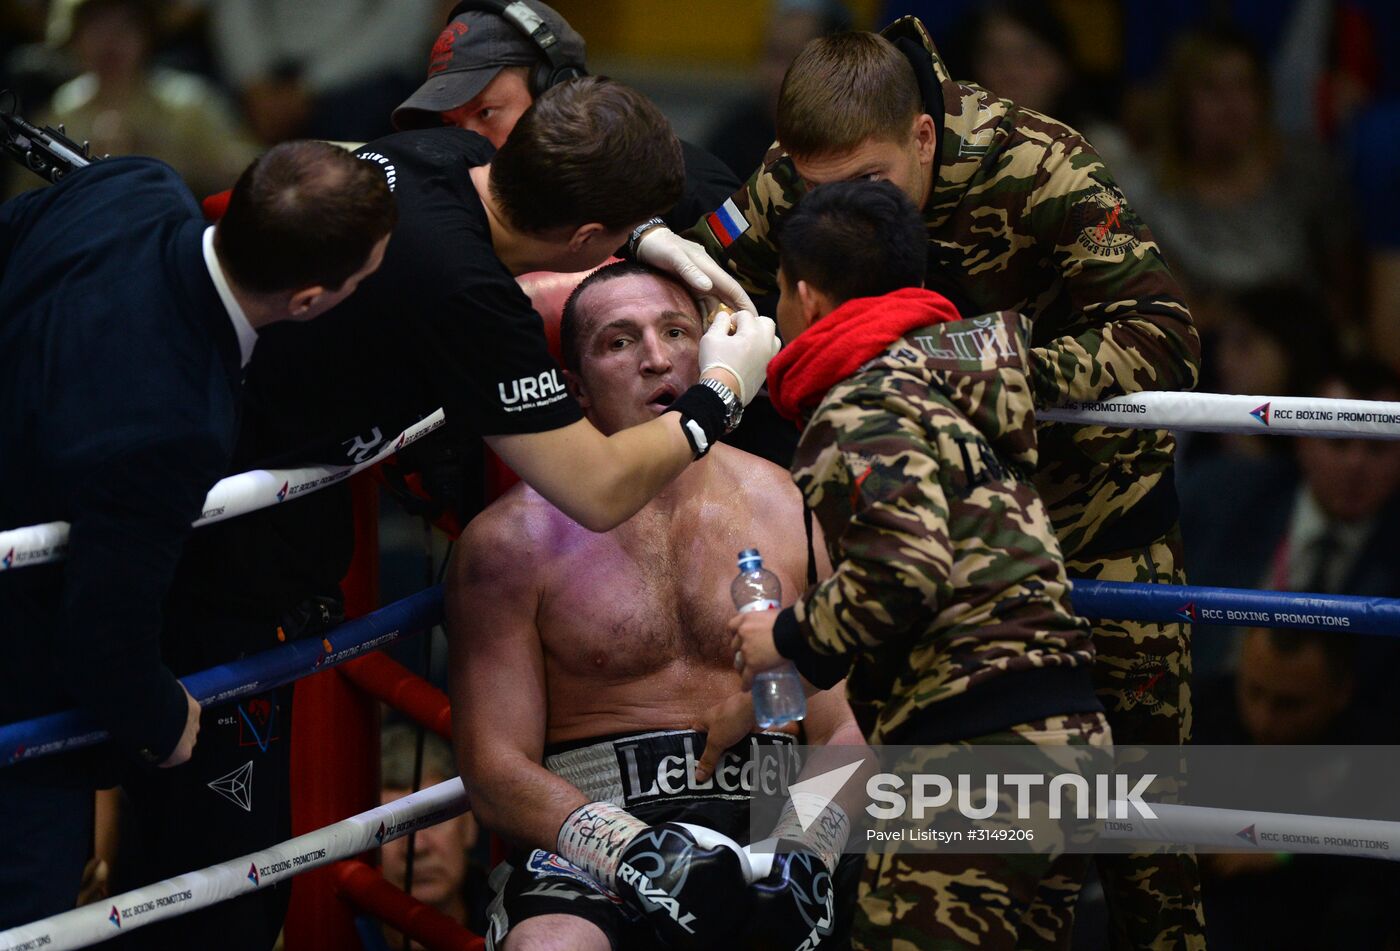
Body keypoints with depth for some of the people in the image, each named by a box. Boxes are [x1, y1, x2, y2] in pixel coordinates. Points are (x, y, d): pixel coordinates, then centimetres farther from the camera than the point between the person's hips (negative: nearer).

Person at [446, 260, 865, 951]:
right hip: (586, 828, -3)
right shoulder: (512, 540, 4)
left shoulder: (787, 510, 13)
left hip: (768, 816, 3)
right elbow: (495, 772, -1)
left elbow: (839, 729, 14)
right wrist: (635, 851, -20)